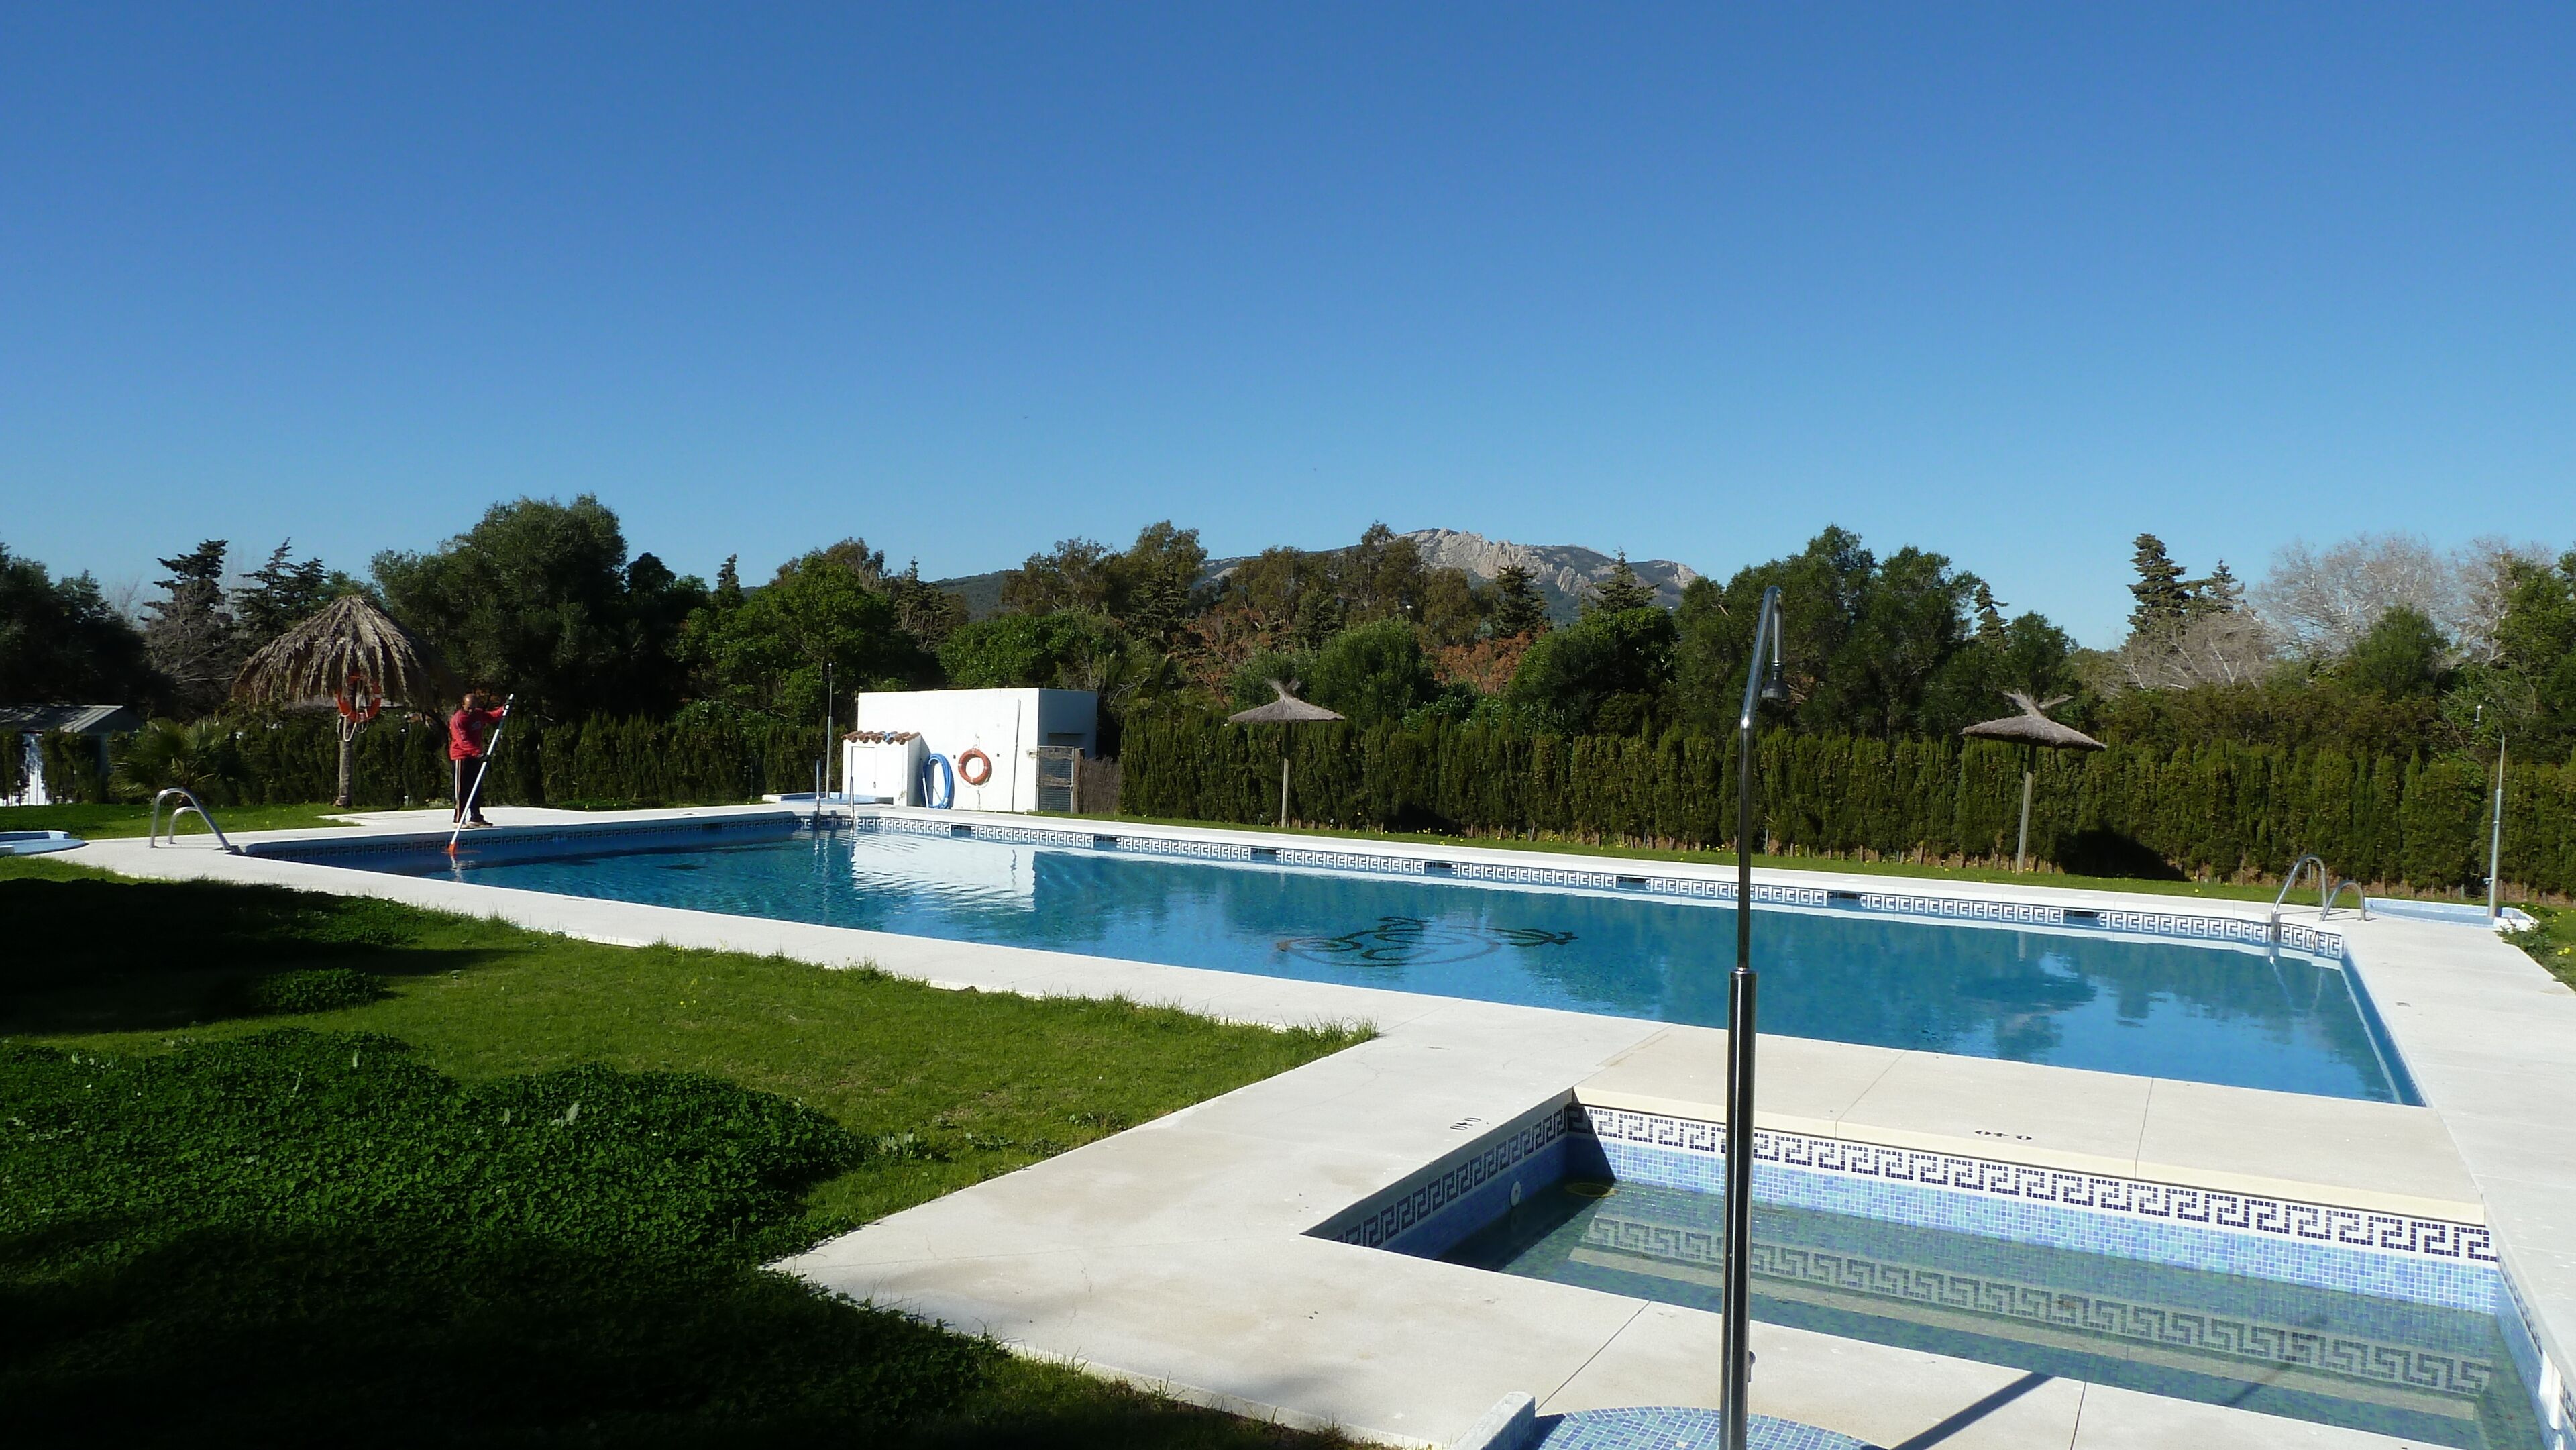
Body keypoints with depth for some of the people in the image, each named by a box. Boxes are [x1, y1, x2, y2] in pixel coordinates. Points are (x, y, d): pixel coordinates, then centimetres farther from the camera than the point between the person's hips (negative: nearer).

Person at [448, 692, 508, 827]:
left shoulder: (479, 714, 5)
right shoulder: (457, 719, -18)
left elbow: (491, 716, 24)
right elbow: (463, 741, -28)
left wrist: (503, 710, 3)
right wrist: (477, 753, -39)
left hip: (475, 756, 8)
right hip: (461, 756, -8)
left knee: (476, 788, 12)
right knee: (462, 789, -7)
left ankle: (476, 818, 20)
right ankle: (459, 819, -4)